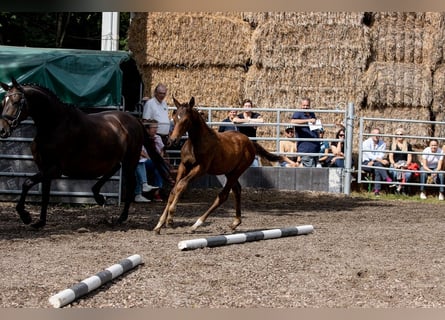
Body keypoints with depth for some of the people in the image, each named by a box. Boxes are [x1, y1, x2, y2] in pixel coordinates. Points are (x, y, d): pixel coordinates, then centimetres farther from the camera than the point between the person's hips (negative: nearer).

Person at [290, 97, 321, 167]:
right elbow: (293, 121, -27)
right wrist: (308, 120, -27)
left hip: (315, 147, 8)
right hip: (305, 148, -8)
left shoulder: (312, 114, 18)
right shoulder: (298, 113, -4)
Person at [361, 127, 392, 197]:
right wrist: (381, 161, -30)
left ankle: (377, 190, -41)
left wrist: (372, 162, -22)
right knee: (378, 164, -34)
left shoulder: (383, 144, 8)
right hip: (366, 163, -2)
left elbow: (381, 155, -4)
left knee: (377, 170, -33)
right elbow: (370, 155, -17)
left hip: (377, 164, 2)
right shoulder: (366, 143, -4)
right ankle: (387, 178, -48)